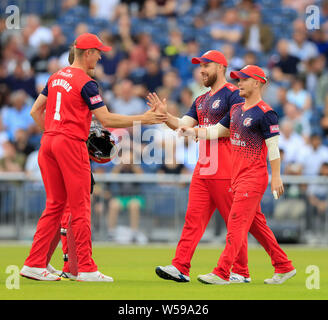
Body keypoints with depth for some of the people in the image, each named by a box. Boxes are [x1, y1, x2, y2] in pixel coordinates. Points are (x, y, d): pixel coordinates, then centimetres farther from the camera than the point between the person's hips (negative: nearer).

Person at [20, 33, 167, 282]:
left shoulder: (56, 77, 15)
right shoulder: (86, 83, -10)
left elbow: (35, 111, 18)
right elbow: (106, 119, -14)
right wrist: (142, 119, -10)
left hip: (48, 142, 8)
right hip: (72, 144, -8)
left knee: (54, 205, 11)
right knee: (80, 207, -3)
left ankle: (35, 264, 6)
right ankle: (86, 268, -3)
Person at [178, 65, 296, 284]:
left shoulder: (265, 113, -11)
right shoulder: (236, 110, 15)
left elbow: (273, 147, -13)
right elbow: (216, 131, 19)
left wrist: (276, 177, -16)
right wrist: (192, 132, 6)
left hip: (254, 177, -9)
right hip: (238, 176, 9)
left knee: (236, 223, -11)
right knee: (256, 224, 14)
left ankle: (222, 273, -13)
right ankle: (284, 267, 22)